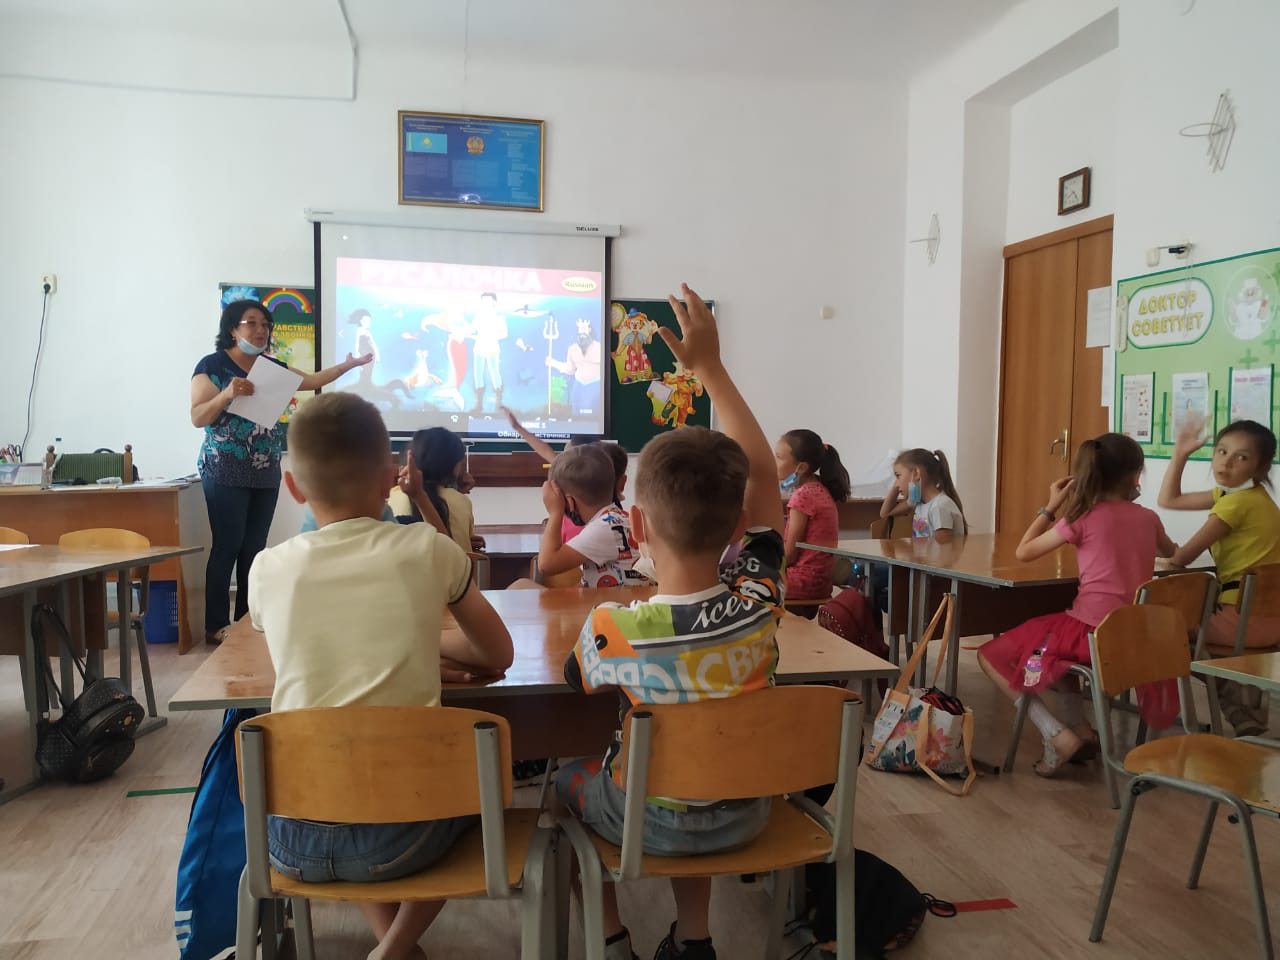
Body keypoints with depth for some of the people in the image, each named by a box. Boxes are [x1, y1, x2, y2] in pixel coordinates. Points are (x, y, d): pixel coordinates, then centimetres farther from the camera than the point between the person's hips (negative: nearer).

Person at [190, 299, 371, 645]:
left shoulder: (272, 366, 13)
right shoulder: (212, 365, -3)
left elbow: (313, 380, 20)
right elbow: (198, 418, -10)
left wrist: (349, 364, 13)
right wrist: (227, 394, -26)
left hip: (266, 473, 6)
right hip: (226, 473, -6)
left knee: (255, 548, 7)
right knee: (227, 546, -7)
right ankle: (216, 626, 1)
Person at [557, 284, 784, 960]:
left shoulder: (614, 630, -31)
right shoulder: (759, 600, -23)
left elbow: (580, 680, -6)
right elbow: (761, 471, -10)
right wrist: (710, 366, -6)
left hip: (652, 822, -3)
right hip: (743, 815, 3)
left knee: (569, 777, 27)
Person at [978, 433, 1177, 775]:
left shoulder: (1083, 517, -7)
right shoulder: (1148, 517, 8)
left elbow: (1023, 552, 2)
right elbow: (1171, 553, 32)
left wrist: (1051, 506, 8)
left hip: (1092, 632, -6)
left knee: (991, 656, 7)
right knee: (1062, 635, 37)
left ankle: (1058, 735, -6)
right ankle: (1079, 727, 25)